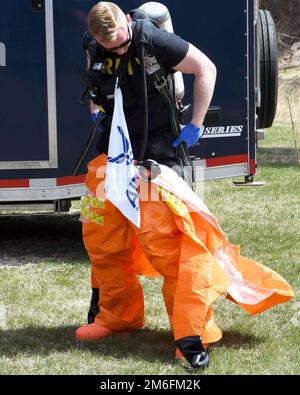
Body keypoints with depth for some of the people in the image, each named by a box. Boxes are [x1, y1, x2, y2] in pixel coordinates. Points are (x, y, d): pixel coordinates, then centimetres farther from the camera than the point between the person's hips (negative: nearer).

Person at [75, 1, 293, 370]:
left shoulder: (153, 40, -19)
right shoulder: (93, 47, 0)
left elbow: (205, 68, -11)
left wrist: (195, 125, -9)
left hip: (153, 156, -6)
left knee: (165, 243, -13)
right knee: (102, 238, 10)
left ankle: (193, 333, -10)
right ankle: (118, 315, 30)